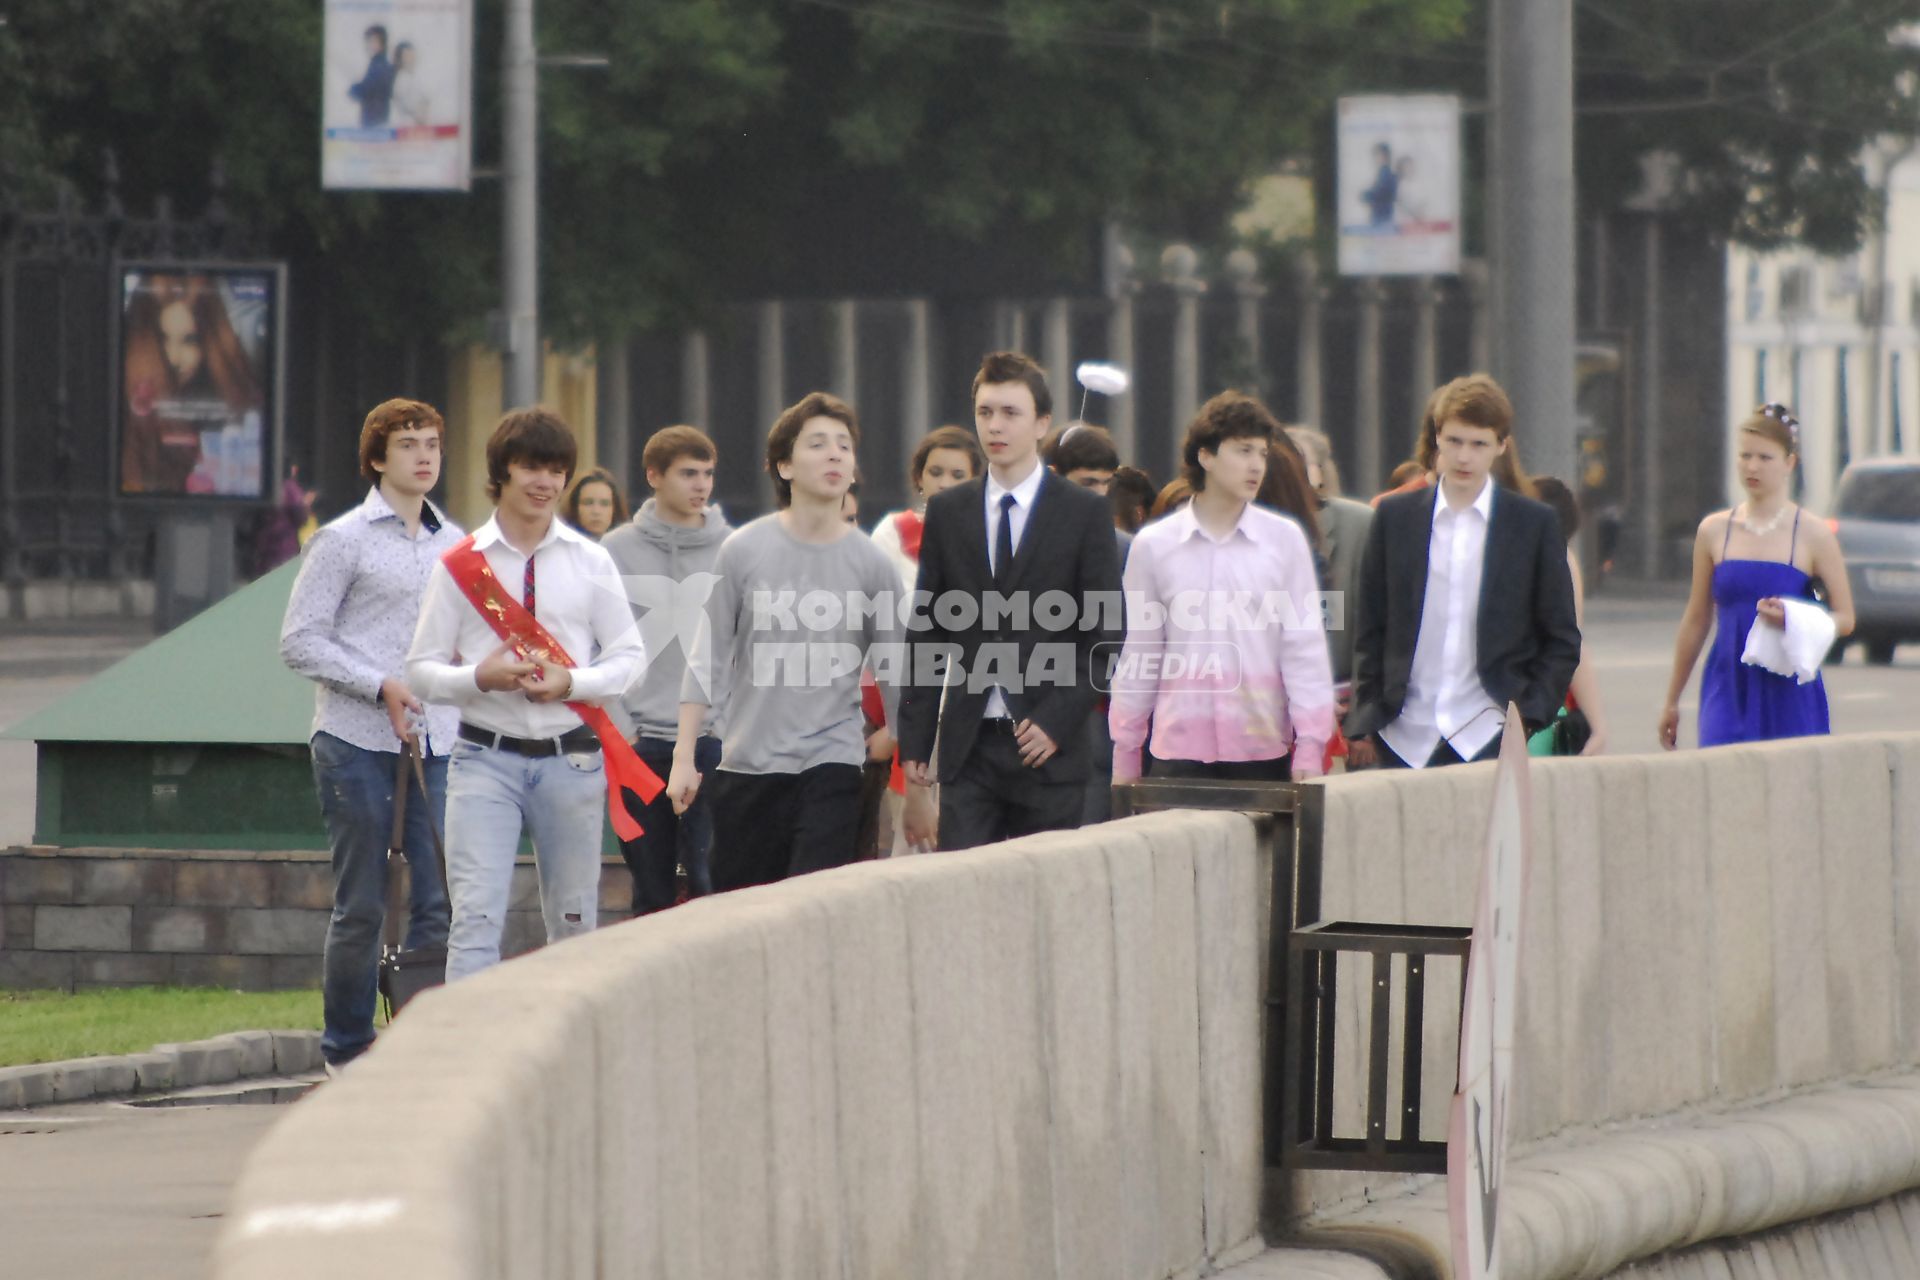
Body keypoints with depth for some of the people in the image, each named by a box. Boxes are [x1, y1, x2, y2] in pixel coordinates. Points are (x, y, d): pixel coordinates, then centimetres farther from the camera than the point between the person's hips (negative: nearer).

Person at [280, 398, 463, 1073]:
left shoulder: (455, 544, 15)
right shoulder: (343, 540, -1)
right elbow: (300, 641, -5)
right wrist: (381, 686, -13)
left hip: (437, 745, 5)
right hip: (357, 743, -4)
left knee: (439, 901, -2)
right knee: (360, 907, 0)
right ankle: (346, 1048, 9)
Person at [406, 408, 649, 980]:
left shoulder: (590, 562, 7)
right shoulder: (460, 566, 3)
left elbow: (629, 657, 8)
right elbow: (422, 669, 4)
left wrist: (571, 683, -11)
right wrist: (480, 678, -16)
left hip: (571, 758, 2)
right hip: (487, 756, -2)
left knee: (574, 922, 8)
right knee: (476, 917, -12)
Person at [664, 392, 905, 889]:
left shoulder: (871, 564, 2)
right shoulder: (745, 550, 1)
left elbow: (893, 677, 9)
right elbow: (708, 660, 5)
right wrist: (684, 756, 1)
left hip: (832, 763, -1)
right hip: (748, 766, 1)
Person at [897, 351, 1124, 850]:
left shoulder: (1086, 513, 3)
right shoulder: (948, 512, 12)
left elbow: (1105, 632, 0)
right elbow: (927, 633, 13)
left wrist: (1057, 720, -10)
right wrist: (914, 738, 6)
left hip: (1047, 748, -2)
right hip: (967, 747, 2)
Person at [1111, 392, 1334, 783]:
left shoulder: (1284, 540, 5)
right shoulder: (1154, 545, 5)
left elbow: (1305, 648, 5)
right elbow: (1139, 656, 11)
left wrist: (1310, 747, -2)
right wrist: (1125, 753, 11)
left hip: (1264, 749, 0)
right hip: (1180, 748, 0)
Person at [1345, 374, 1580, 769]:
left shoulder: (1535, 524, 6)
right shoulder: (1395, 517, 10)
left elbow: (1561, 641, 8)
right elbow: (1370, 631, 11)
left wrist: (1529, 718, -4)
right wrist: (1364, 726, 3)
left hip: (1489, 737, -2)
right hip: (1406, 740, 2)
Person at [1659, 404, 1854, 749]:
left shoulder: (1813, 535, 1)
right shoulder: (1714, 532, 9)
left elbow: (1844, 619, 1)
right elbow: (1696, 621, 16)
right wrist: (1672, 701, 18)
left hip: (1790, 698, -1)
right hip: (1729, 694, 2)